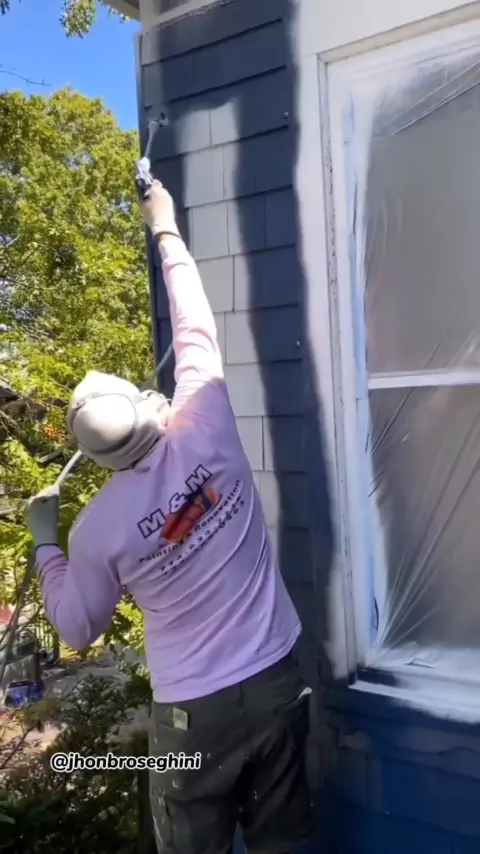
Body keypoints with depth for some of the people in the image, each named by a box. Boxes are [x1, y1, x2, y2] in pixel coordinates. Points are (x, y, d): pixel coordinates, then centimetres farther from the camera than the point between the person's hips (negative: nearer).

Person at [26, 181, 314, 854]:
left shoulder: (99, 528, -15)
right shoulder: (204, 433, -14)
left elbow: (79, 629, 2)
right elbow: (196, 330, 1)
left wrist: (45, 543, 13)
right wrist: (166, 230, 14)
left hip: (194, 713, -2)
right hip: (278, 683, 3)